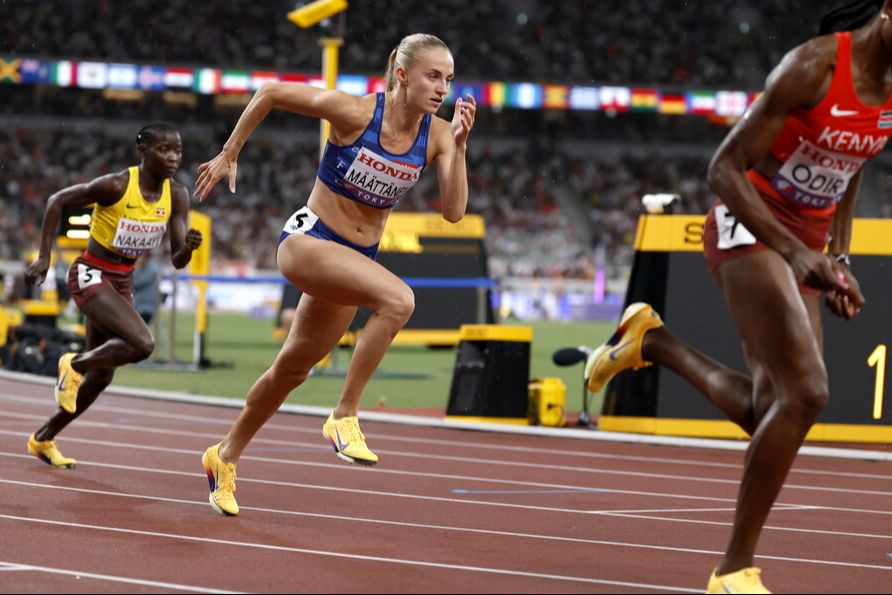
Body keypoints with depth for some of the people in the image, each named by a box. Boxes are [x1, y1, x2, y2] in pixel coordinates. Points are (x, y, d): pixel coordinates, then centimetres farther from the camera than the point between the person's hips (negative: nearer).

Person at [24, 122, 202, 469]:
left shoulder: (177, 196, -5)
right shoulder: (116, 186, -21)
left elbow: (177, 261, -5)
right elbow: (57, 201, -11)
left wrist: (188, 247, -29)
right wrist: (44, 257, -13)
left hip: (122, 282, 7)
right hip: (91, 275, -7)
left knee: (102, 375, 12)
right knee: (142, 344, -28)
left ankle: (43, 439, 29)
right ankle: (75, 364, -1)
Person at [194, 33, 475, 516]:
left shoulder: (438, 136, -7)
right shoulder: (354, 112, -19)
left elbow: (453, 212, -16)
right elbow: (270, 93, -8)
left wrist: (459, 146, -26)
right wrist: (228, 156, -2)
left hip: (355, 259, 6)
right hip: (308, 240, -6)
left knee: (292, 369, 20)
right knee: (398, 300, -32)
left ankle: (225, 457, 41)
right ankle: (344, 417, -23)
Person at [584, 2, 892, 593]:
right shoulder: (814, 67, -22)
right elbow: (726, 168, -20)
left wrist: (839, 261, 8)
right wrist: (794, 251, -28)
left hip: (803, 248, 8)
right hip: (748, 231, -8)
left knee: (770, 414, 2)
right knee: (805, 393, -21)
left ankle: (652, 341, 26)